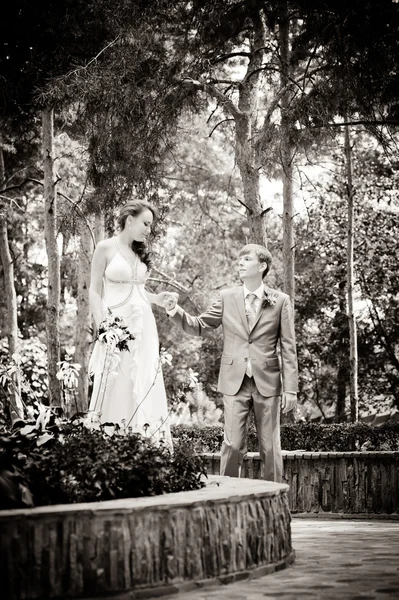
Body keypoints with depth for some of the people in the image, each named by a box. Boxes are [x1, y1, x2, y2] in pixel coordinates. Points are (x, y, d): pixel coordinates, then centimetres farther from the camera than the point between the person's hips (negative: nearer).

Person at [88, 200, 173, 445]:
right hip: (116, 325, -5)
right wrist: (102, 326, -13)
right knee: (116, 392, -5)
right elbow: (95, 291, -3)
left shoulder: (141, 252, 14)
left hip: (144, 327, 5)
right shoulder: (106, 248, -2)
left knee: (144, 392, 1)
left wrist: (156, 298, 2)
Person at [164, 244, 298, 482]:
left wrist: (291, 389, -5)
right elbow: (199, 326, 9)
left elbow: (288, 348, 0)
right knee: (233, 444, -2)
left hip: (267, 382, -1)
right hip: (235, 382, 1)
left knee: (270, 447, 5)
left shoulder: (280, 301, 1)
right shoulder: (227, 298, 7)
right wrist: (176, 311, -9)